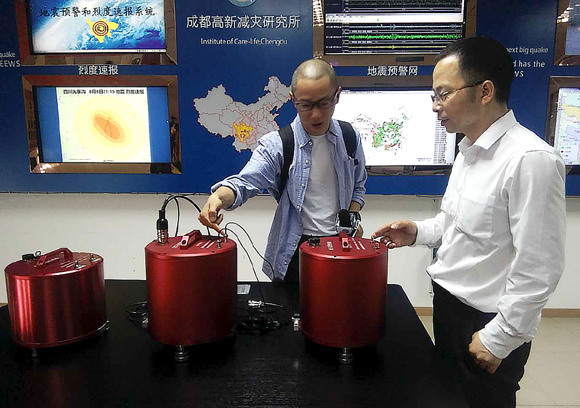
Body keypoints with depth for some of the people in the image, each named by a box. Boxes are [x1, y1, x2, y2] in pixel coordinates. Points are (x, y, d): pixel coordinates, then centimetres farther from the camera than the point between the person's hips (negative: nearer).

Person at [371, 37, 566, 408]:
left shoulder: (531, 160, -24)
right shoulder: (469, 150, 4)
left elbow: (539, 268, -23)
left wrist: (498, 338, -17)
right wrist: (419, 232, 1)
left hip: (489, 324, -8)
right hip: (448, 306, 8)